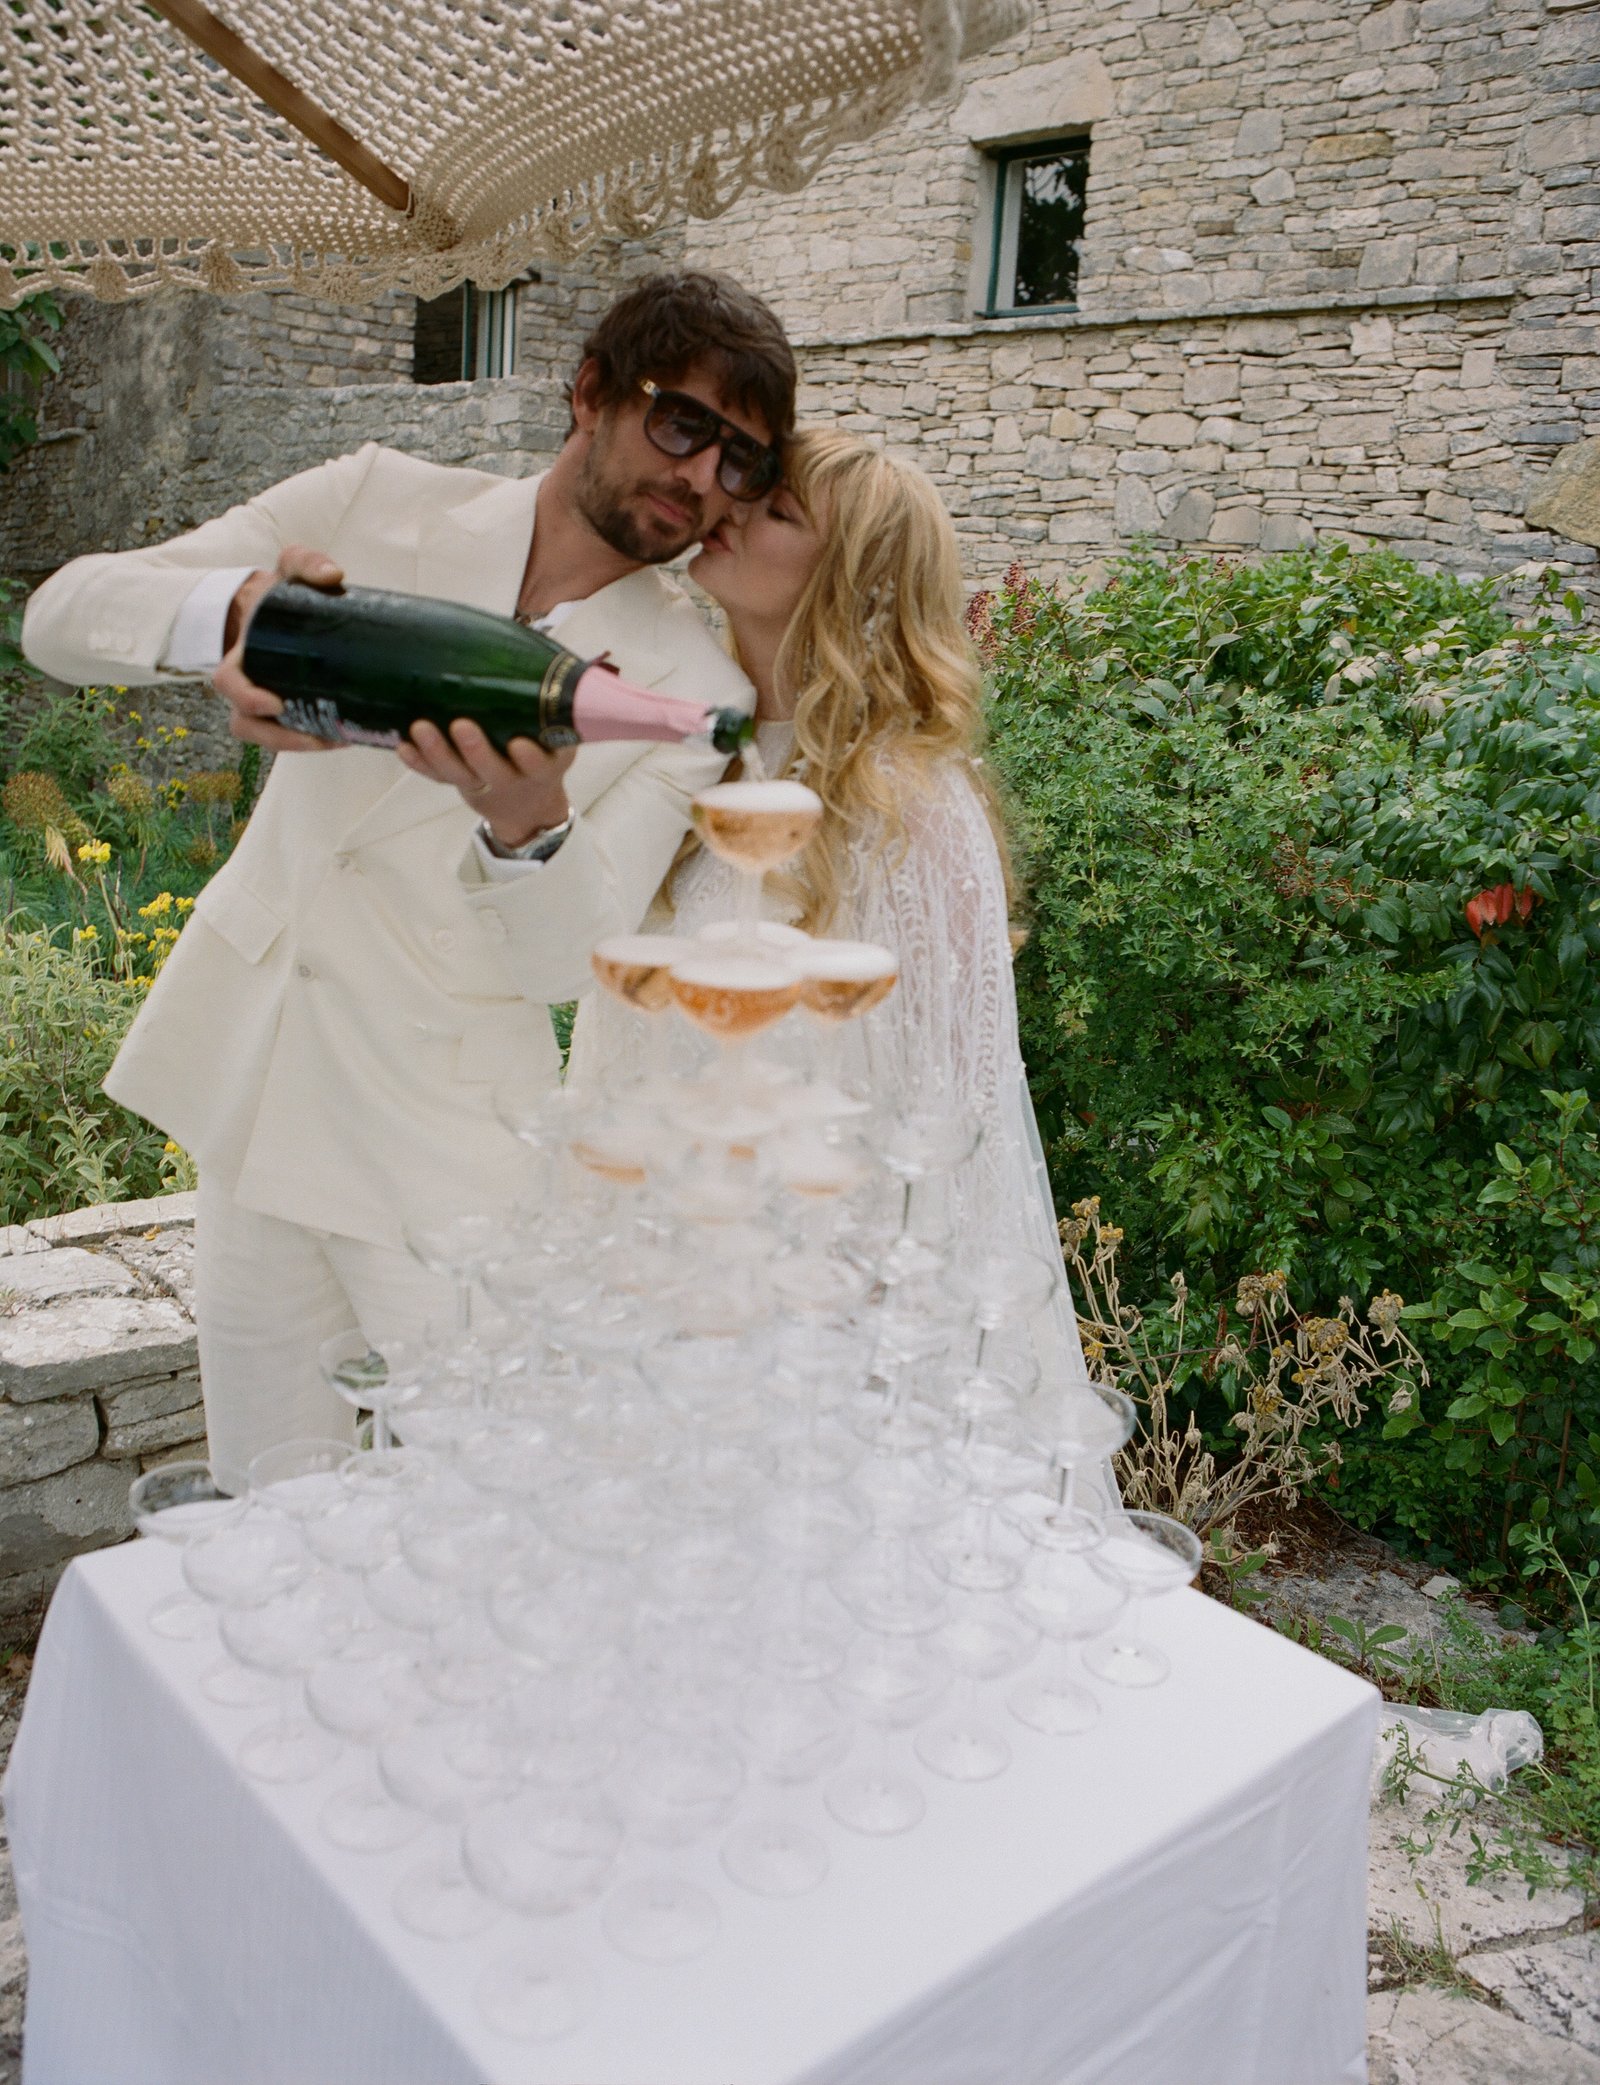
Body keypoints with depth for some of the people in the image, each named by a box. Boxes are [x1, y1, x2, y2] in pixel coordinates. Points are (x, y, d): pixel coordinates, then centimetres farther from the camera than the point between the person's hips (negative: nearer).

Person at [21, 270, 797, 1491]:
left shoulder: (697, 688, -7)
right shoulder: (377, 504, -1)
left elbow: (568, 958, -15)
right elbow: (62, 614, -5)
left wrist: (532, 826, -38)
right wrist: (231, 606, -27)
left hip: (447, 1138, -2)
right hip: (248, 1073, 3)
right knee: (268, 1512, 15)